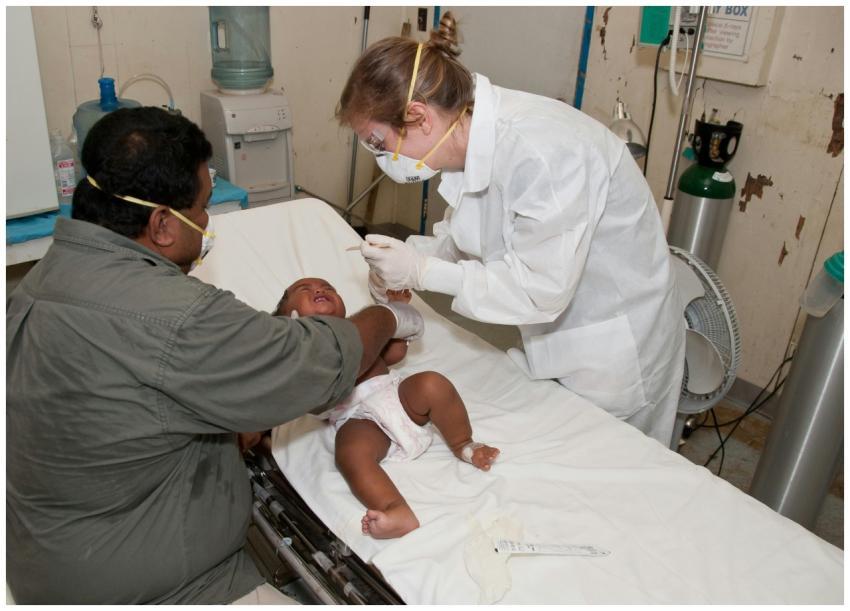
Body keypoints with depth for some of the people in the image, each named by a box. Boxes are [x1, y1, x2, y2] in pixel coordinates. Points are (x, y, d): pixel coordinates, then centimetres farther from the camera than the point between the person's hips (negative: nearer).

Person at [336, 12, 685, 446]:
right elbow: (469, 230, 9)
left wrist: (423, 272, -25)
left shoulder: (542, 152, -33)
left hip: (612, 342, -7)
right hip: (554, 329, 7)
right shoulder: (475, 134, -8)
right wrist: (408, 256, -9)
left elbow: (542, 290, -30)